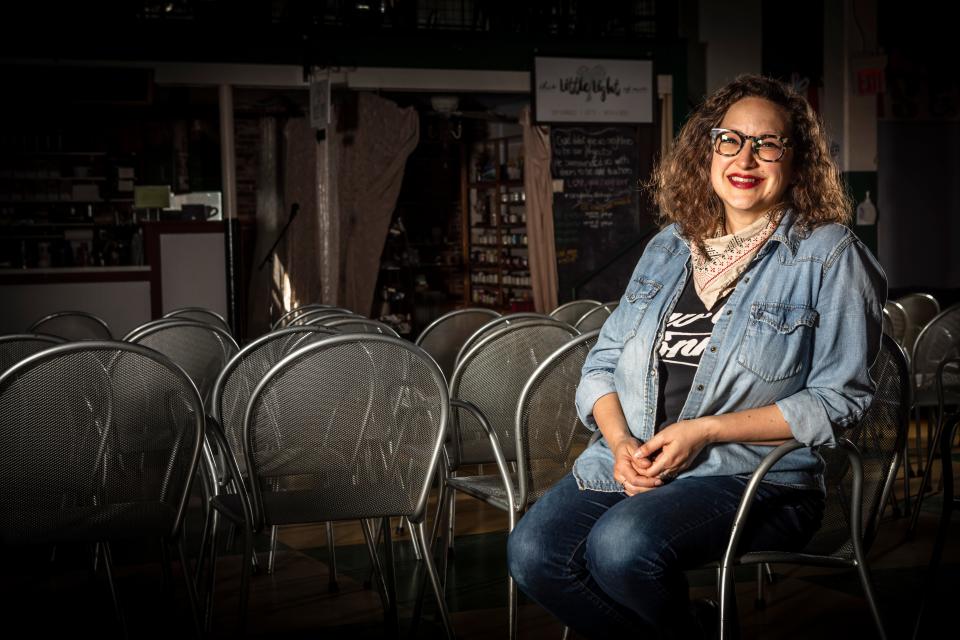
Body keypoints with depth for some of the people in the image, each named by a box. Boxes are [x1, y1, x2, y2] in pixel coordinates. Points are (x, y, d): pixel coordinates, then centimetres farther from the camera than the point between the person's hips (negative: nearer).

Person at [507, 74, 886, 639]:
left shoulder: (829, 254, 0)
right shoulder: (669, 247, 16)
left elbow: (840, 398, -7)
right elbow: (604, 359, 16)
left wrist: (704, 431, -13)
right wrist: (621, 441, -6)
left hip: (755, 474, -5)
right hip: (631, 460, 6)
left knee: (620, 546, -32)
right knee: (532, 552, -19)